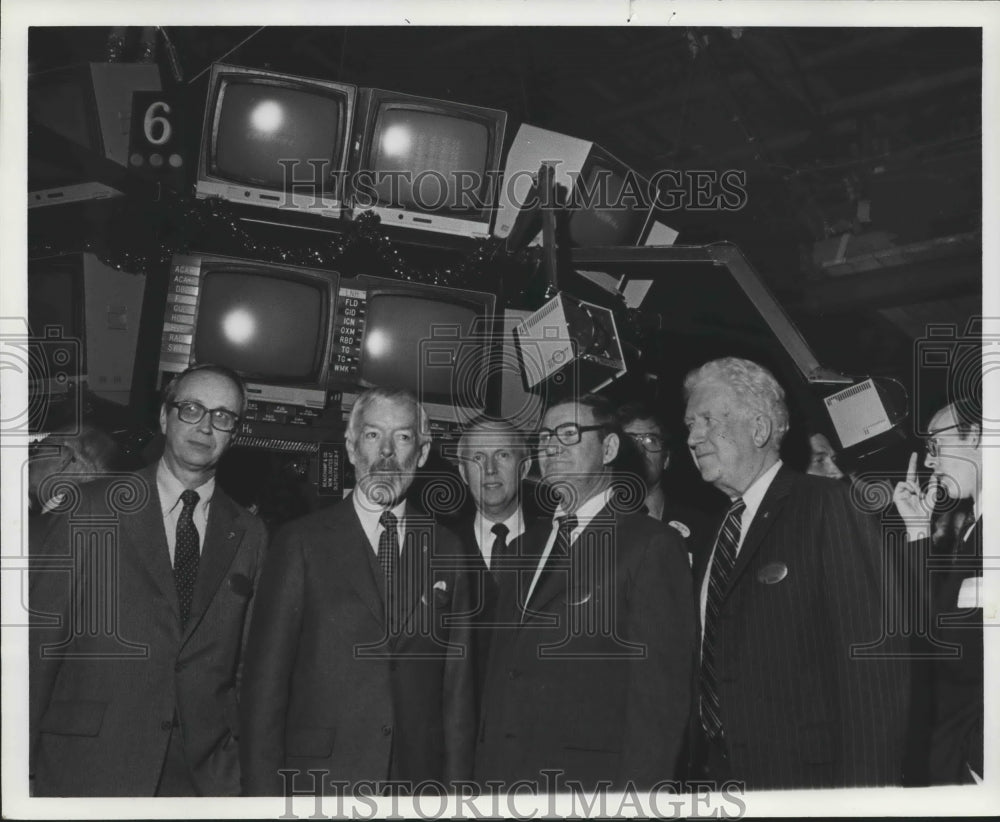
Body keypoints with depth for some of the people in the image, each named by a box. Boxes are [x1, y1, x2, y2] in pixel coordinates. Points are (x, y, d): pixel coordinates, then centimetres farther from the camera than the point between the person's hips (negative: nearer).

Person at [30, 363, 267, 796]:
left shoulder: (249, 535, 9)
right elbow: (41, 634, -1)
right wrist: (23, 759, -3)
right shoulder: (88, 507, 1)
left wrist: (240, 761, 4)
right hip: (88, 765, -2)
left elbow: (248, 664, 10)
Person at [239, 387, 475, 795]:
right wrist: (264, 795, -8)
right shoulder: (301, 542, -1)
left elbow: (457, 686, 7)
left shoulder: (446, 550, 7)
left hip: (420, 781, 3)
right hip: (318, 782, -2)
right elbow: (265, 680, -3)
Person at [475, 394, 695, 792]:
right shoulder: (527, 546, 14)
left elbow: (660, 690, -12)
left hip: (588, 782, -6)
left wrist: (635, 796, -18)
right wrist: (483, 777, 7)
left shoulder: (652, 545, -7)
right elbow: (501, 670, 13)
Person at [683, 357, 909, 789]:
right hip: (713, 770, 6)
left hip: (802, 772, -6)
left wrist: (863, 794, -20)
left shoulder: (829, 507, -9)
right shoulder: (711, 534, 13)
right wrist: (695, 764, 5)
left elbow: (875, 663, -15)